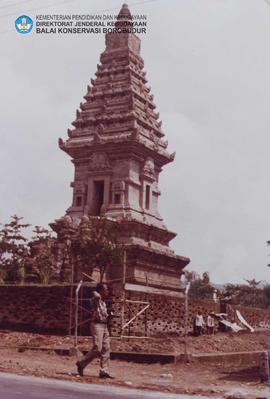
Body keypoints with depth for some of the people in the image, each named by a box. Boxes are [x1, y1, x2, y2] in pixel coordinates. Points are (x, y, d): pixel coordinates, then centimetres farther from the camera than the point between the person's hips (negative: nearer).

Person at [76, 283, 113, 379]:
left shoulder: (103, 302, 19)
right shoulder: (95, 299, -8)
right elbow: (96, 296, -34)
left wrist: (108, 316, 11)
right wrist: (96, 293, -12)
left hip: (104, 326, 9)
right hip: (97, 325, -9)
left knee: (106, 349, 4)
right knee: (97, 349, -13)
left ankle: (104, 371, 6)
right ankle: (81, 363, 4)